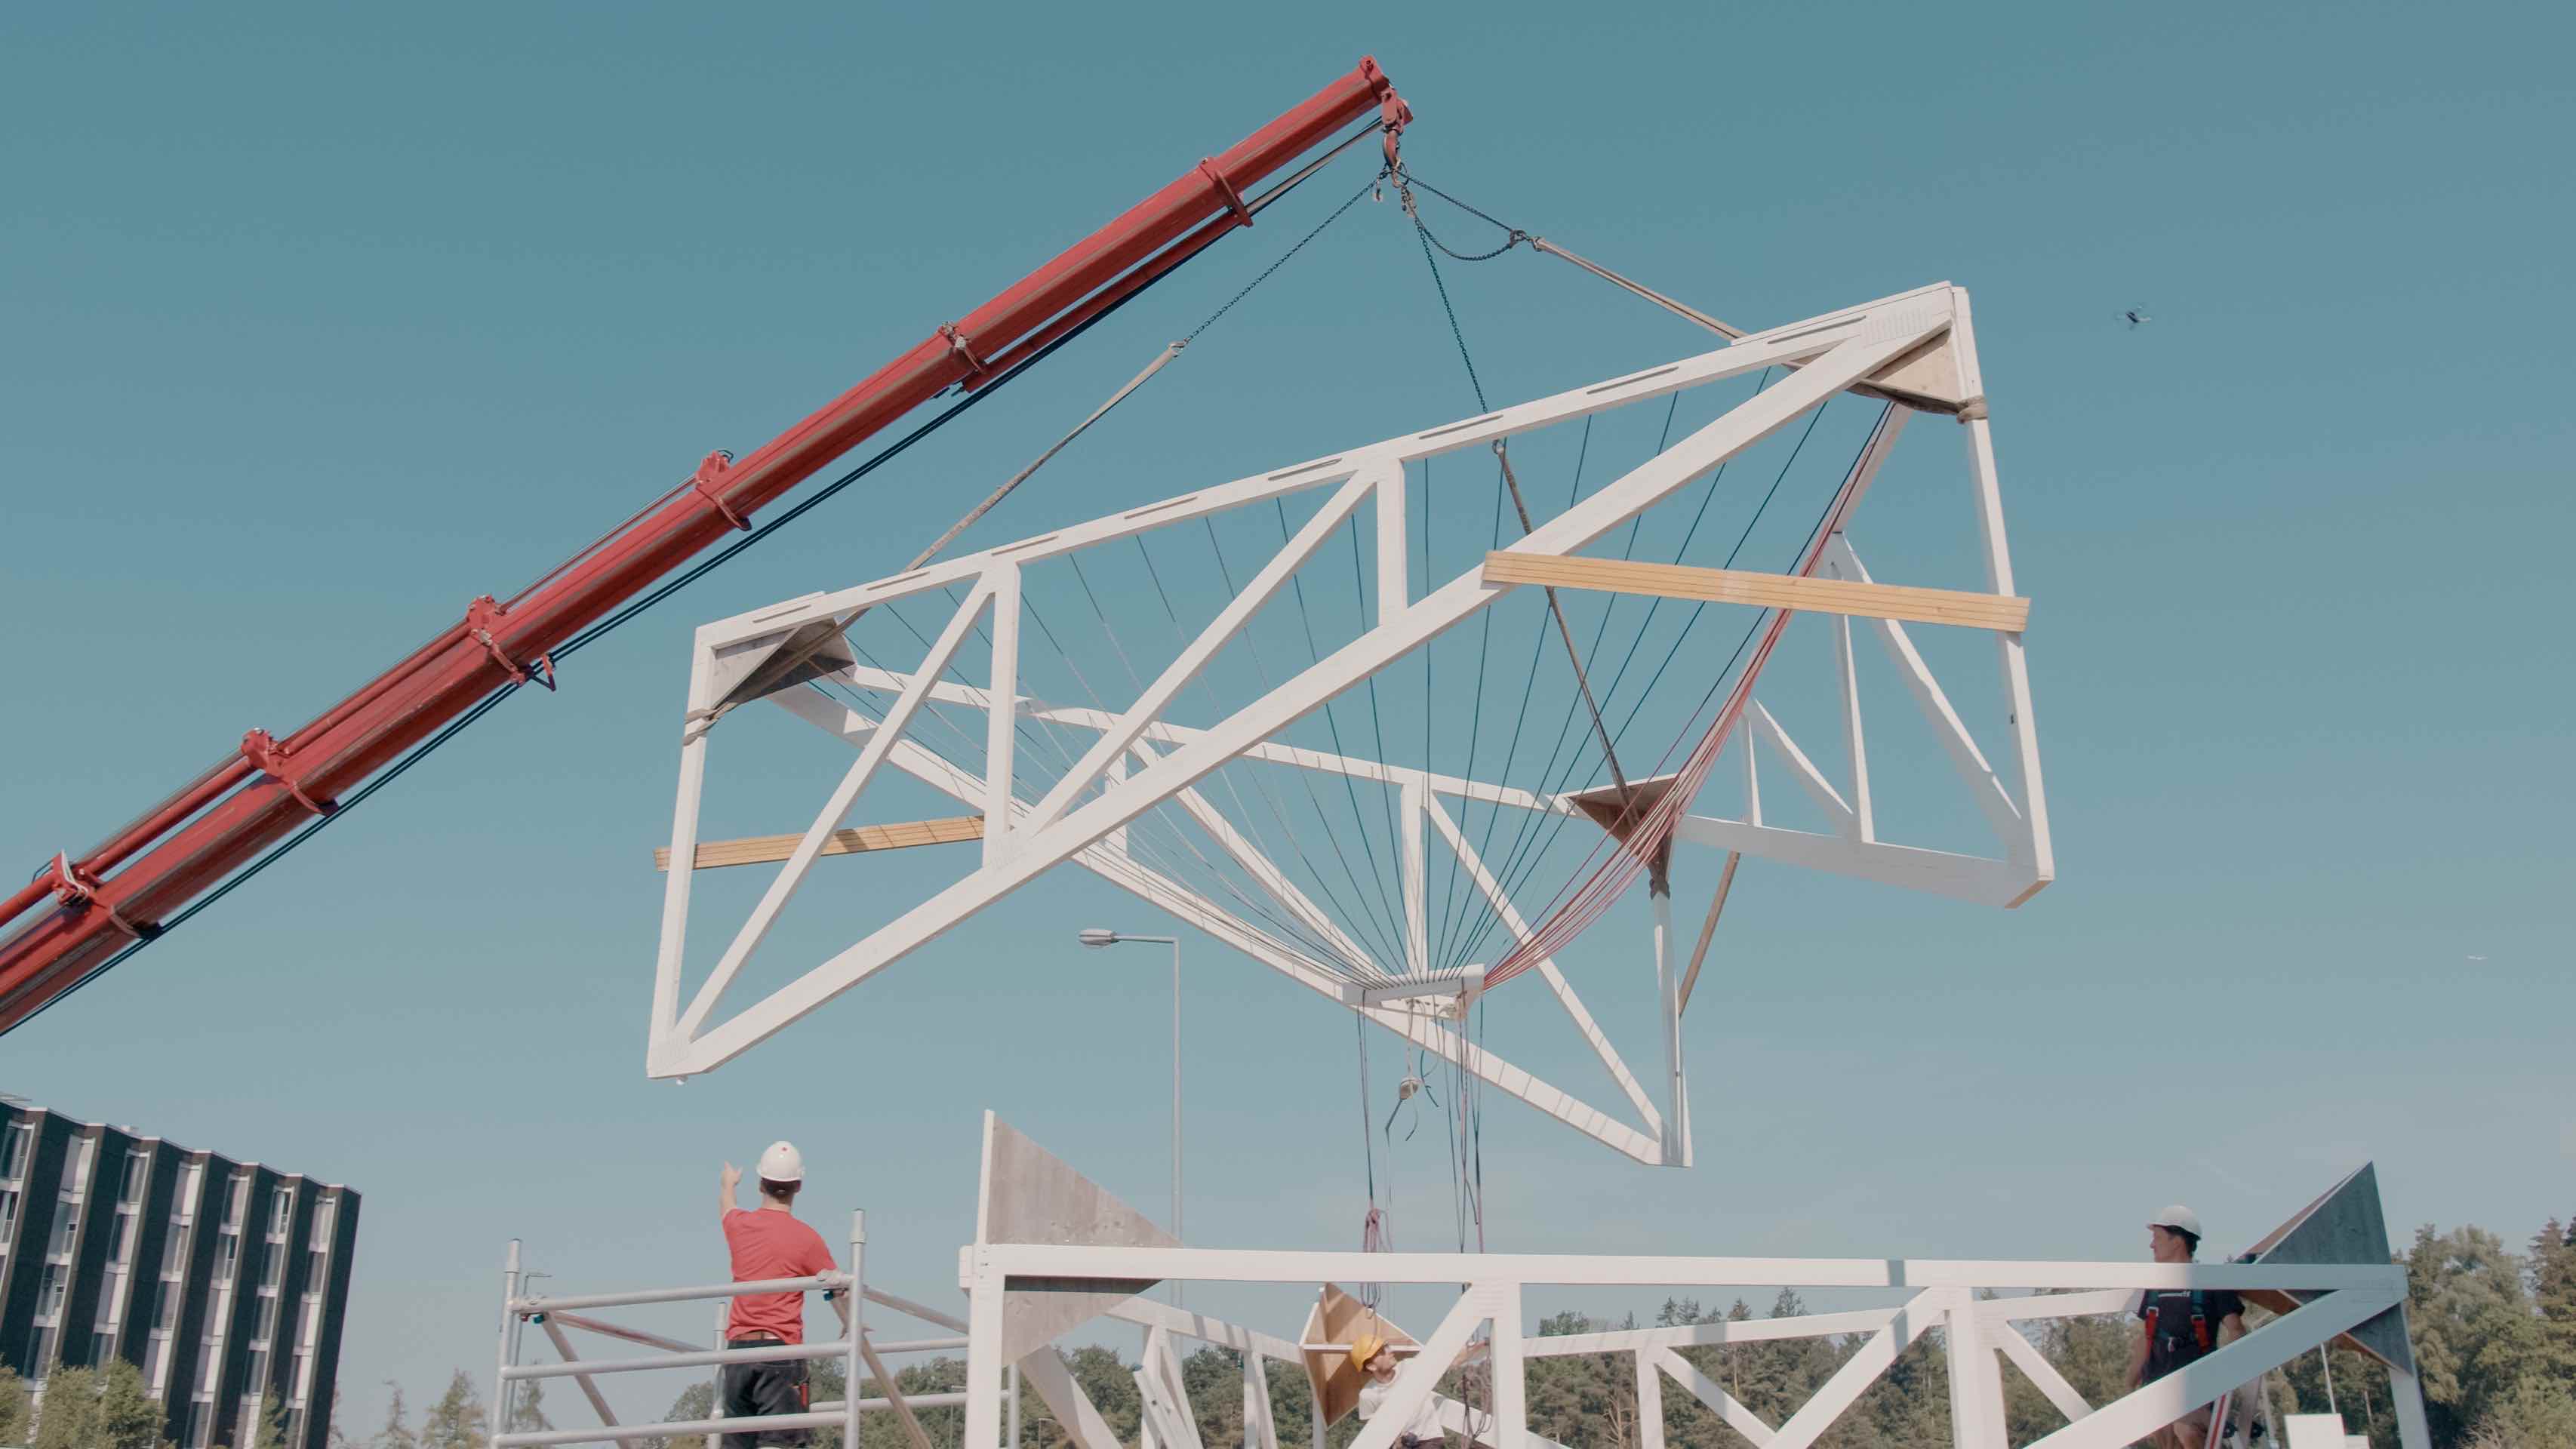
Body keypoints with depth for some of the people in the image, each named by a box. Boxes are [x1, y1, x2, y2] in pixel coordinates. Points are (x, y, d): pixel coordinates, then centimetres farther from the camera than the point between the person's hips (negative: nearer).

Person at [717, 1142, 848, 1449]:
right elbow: (837, 1291, 5)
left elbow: (728, 1210, 33)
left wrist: (729, 1185, 56)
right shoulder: (806, 1238, -6)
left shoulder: (739, 1225, 5)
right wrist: (849, 1326, 27)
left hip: (738, 1347, 4)